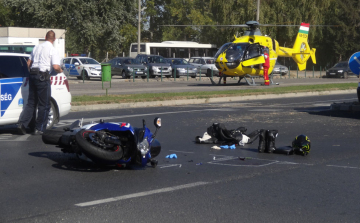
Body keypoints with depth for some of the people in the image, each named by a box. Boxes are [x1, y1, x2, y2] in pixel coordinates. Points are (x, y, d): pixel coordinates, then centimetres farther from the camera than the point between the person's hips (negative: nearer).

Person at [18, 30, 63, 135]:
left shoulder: (37, 47, 14)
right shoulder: (53, 50, -6)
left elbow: (28, 63, 19)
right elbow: (56, 67, -15)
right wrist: (60, 70, 6)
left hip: (32, 75, 6)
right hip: (43, 77, -6)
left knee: (31, 102, 13)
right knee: (44, 104, 3)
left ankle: (23, 123, -1)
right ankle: (39, 129, 4)